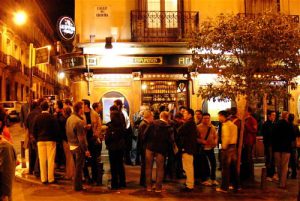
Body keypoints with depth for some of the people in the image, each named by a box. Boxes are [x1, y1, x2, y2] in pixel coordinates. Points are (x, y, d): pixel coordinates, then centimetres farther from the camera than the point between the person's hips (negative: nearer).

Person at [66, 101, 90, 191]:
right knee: (79, 167, 3)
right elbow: (81, 138, -22)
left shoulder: (69, 119, 7)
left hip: (71, 146, 9)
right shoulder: (79, 121, -21)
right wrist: (86, 149, -17)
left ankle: (77, 184, 29)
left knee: (77, 166, 20)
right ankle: (78, 186, 11)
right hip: (78, 147, -9)